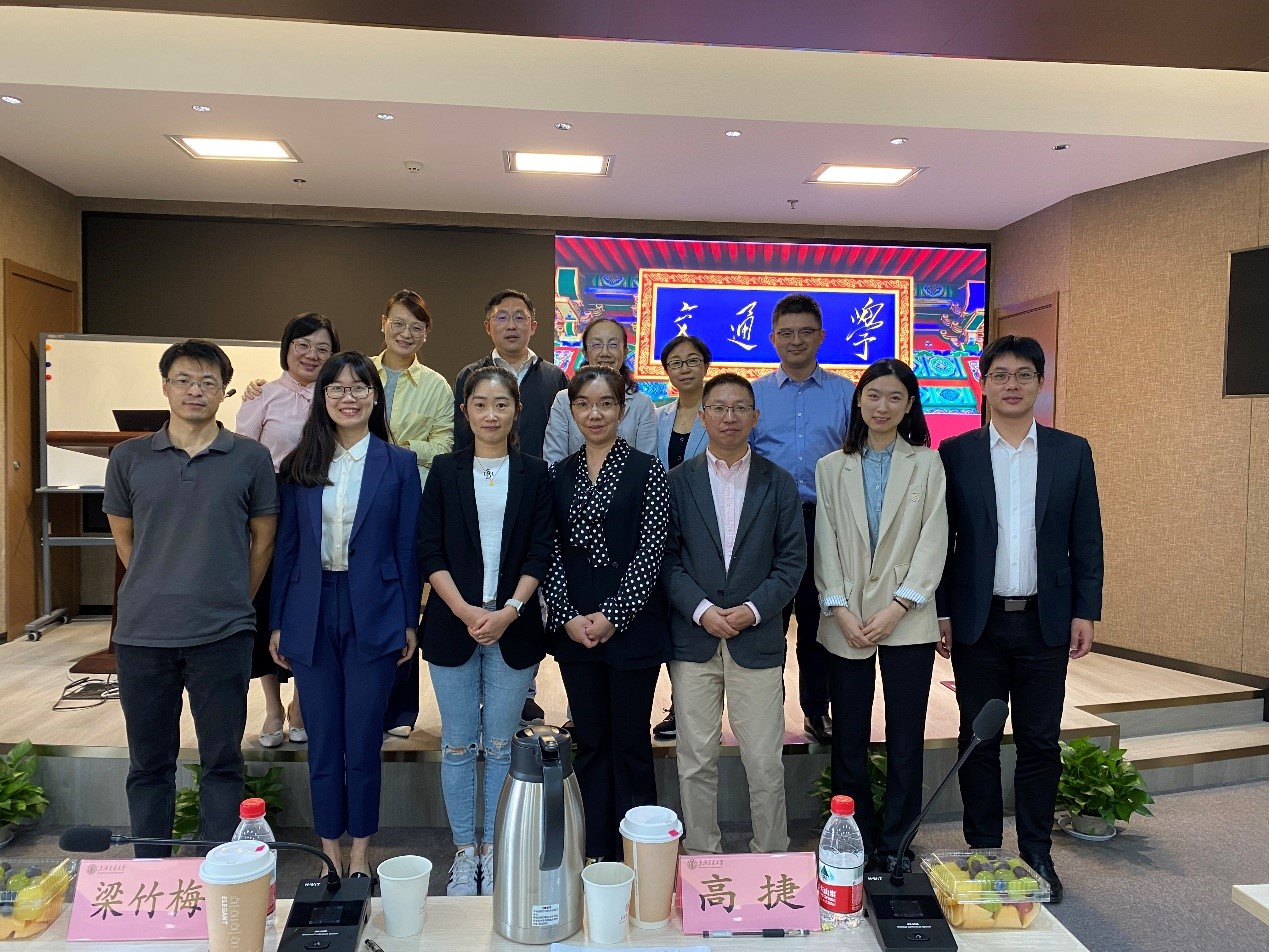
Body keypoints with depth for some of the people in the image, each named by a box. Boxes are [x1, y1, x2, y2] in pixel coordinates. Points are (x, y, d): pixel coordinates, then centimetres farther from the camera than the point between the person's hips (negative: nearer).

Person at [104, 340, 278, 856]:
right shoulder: (128, 458, 4)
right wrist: (156, 593, 11)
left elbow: (263, 539, 6)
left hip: (223, 634, -1)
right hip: (142, 635, 2)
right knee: (149, 762, 13)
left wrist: (232, 601, 6)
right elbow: (124, 537, 13)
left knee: (222, 760, 8)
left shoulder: (250, 458, 0)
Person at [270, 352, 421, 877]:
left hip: (372, 615, -2)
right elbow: (285, 547, 7)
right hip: (312, 614, 2)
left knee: (363, 739, 6)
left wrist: (409, 622, -2)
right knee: (322, 740, 11)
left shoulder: (398, 463, -1)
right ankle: (329, 849, 27)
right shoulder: (300, 465, 5)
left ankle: (359, 851, 23)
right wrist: (277, 622, 6)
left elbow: (408, 547, -1)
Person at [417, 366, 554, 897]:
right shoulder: (445, 471, 5)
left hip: (513, 627, 0)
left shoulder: (534, 475, 5)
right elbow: (429, 550, -1)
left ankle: (495, 850, 21)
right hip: (453, 624, 1)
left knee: (501, 746, 7)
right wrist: (466, 610, -12)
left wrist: (509, 610, -13)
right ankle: (464, 852, 22)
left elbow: (539, 553, 0)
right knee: (458, 745, 8)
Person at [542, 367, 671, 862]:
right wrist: (568, 616, -8)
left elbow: (651, 549, -9)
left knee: (630, 743, 5)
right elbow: (550, 552, 4)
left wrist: (612, 616, -14)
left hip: (631, 624, -3)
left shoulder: (646, 469, -2)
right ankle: (593, 854, 26)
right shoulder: (558, 474, 8)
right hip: (574, 628, 3)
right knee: (589, 742, 13)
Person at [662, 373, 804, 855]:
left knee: (765, 764, 4)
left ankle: (771, 861, 22)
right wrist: (700, 609, -12)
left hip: (758, 640, 0)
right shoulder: (678, 481, 5)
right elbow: (666, 557, 1)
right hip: (693, 638, 0)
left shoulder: (779, 484, 6)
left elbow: (792, 560, 3)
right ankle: (702, 861, 23)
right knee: (696, 762, 8)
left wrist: (754, 609, -10)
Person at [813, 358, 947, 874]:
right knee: (848, 739, 6)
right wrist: (840, 610, -7)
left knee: (905, 739, 5)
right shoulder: (831, 467, 8)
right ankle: (856, 844, 20)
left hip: (907, 620, -1)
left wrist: (898, 607, -11)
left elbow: (933, 542, -2)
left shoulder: (927, 464, 5)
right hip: (846, 622, 1)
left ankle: (894, 845, 19)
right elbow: (825, 545, 4)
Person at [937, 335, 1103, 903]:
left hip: (1045, 622, 1)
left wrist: (1085, 613, 0)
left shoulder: (1072, 452, 4)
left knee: (1040, 743, 10)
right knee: (978, 741, 9)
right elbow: (940, 539, 1)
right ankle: (983, 852, 23)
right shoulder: (955, 453, 0)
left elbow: (1086, 541, 5)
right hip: (977, 621, -1)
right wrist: (941, 612, -3)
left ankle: (1037, 856, 25)